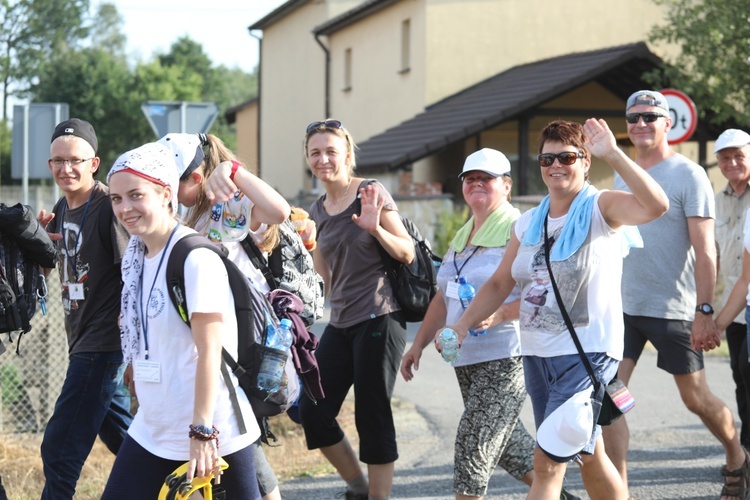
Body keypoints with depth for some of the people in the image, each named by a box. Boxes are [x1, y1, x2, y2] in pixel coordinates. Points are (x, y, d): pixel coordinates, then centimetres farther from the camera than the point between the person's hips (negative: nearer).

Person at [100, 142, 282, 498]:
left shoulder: (196, 256, -16)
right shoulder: (135, 256, 8)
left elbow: (210, 351, -20)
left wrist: (202, 432, -23)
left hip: (212, 432, -8)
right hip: (151, 430, 8)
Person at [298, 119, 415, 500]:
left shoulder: (371, 194, -6)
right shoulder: (318, 212, 13)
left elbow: (407, 254, -8)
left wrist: (375, 228, -23)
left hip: (378, 319, -7)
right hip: (340, 323, 7)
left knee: (372, 416, -6)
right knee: (312, 412, 1)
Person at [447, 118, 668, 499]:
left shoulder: (601, 208, -8)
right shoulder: (528, 224, 11)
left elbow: (655, 205, -28)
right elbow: (499, 284, 16)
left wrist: (613, 155, -32)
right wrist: (463, 324, 3)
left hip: (587, 351, -7)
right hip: (537, 351, 7)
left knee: (547, 462, -12)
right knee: (587, 456, 18)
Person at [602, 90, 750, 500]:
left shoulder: (688, 175, -8)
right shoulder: (622, 174, 11)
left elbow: (704, 250, -13)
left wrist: (704, 312, -20)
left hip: (673, 310, -5)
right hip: (623, 308, 5)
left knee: (696, 399, 7)